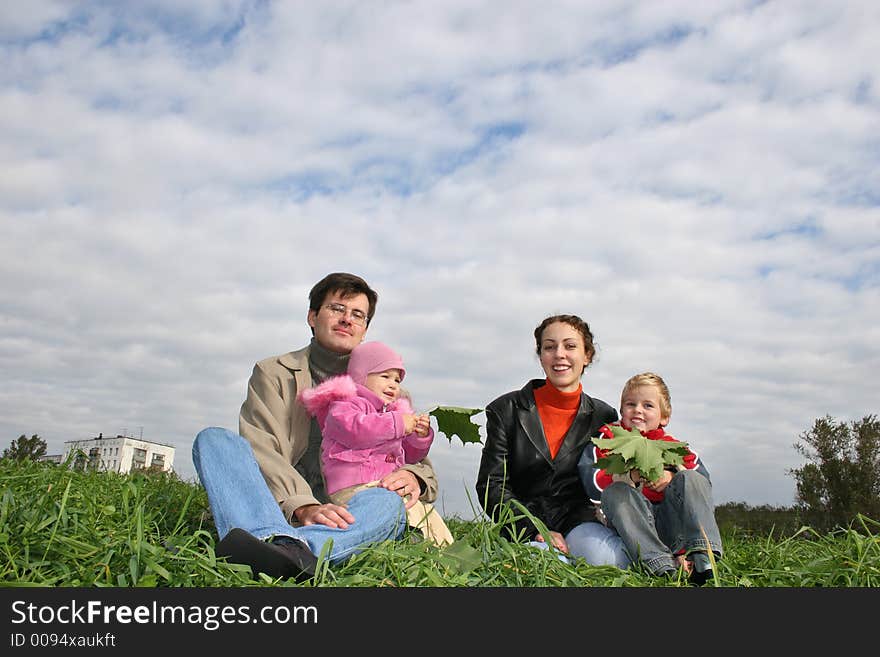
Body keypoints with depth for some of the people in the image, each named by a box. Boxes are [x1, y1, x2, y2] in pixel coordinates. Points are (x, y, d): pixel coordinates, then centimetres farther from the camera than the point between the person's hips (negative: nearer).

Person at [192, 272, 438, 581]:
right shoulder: (274, 373, 13)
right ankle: (277, 543, -50)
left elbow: (421, 462, 15)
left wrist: (412, 476, -13)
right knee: (214, 439, -22)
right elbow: (261, 451, -4)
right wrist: (302, 506, -24)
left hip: (350, 515, 1)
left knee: (390, 502, -31)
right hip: (278, 508, 0)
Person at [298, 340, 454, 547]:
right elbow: (353, 429, -22)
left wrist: (421, 436, 8)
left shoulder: (394, 412, 29)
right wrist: (396, 424, -18)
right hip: (355, 487, -9)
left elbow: (409, 455, 31)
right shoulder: (343, 405, 3)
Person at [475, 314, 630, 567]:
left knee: (599, 554, -33)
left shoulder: (603, 416, 8)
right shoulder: (507, 410, 1)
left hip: (578, 520, 2)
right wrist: (535, 530, -15)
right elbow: (490, 485, -3)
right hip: (523, 527, -2)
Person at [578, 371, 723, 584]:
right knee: (616, 491, -30)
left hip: (669, 522, 2)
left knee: (690, 478, -16)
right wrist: (629, 476, -21)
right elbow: (591, 483, -6)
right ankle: (662, 565, -42)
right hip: (629, 524, -2)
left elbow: (702, 477, 6)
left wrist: (672, 477, -14)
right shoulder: (608, 439, 9)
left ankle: (702, 557, -31)